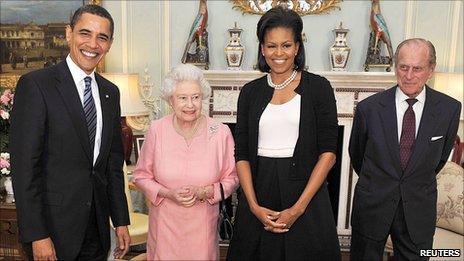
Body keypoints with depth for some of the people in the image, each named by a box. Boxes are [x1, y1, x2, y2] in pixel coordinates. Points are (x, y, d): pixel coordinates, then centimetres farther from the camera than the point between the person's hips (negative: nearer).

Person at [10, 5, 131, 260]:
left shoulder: (110, 92, 7)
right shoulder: (35, 84, -11)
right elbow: (24, 165, -14)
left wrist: (121, 220, 9)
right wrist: (37, 235, -15)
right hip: (54, 225, -5)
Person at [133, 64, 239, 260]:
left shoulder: (221, 132, -10)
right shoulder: (156, 130, -8)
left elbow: (232, 178, -1)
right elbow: (141, 176, 1)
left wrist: (205, 192, -17)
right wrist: (167, 193, -14)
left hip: (202, 224, 0)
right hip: (165, 221, 1)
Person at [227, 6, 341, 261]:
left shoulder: (318, 87, -2)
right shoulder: (250, 92, 5)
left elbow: (327, 152, -6)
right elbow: (242, 153, 3)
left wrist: (298, 207, -13)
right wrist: (254, 205, -9)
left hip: (305, 191, -2)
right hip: (258, 190, 2)